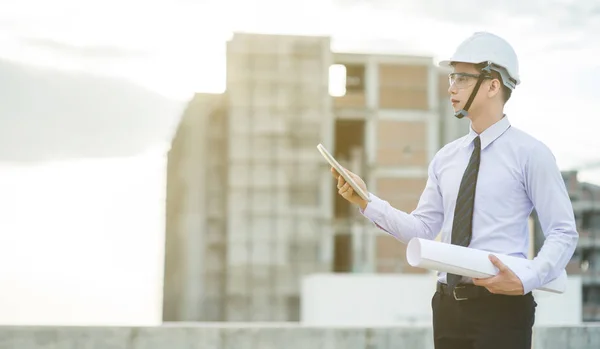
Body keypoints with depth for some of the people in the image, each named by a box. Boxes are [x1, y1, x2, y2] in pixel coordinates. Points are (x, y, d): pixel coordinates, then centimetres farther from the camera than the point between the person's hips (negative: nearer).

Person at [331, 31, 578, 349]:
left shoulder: (529, 153, -3)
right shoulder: (446, 158, 13)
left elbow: (563, 233, -5)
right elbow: (423, 228, 11)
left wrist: (526, 279, -19)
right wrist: (366, 202, 1)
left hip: (501, 306, -5)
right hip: (448, 306, 5)